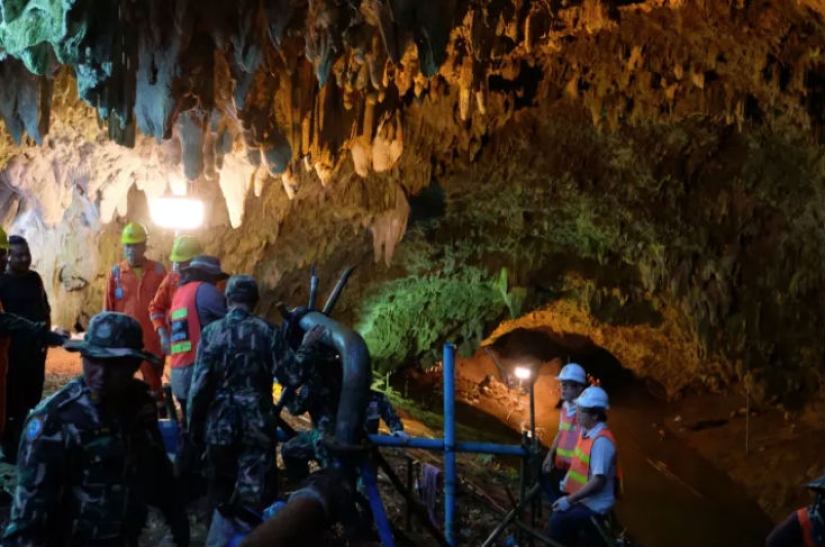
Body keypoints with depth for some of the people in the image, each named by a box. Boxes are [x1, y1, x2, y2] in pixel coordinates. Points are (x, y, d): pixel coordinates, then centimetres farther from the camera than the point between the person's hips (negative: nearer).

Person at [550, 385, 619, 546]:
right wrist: (567, 480, 8)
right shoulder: (586, 431, 3)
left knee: (558, 521, -18)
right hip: (583, 498, 9)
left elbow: (598, 481, -27)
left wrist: (569, 500, -25)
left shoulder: (602, 441, -25)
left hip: (595, 505, -9)